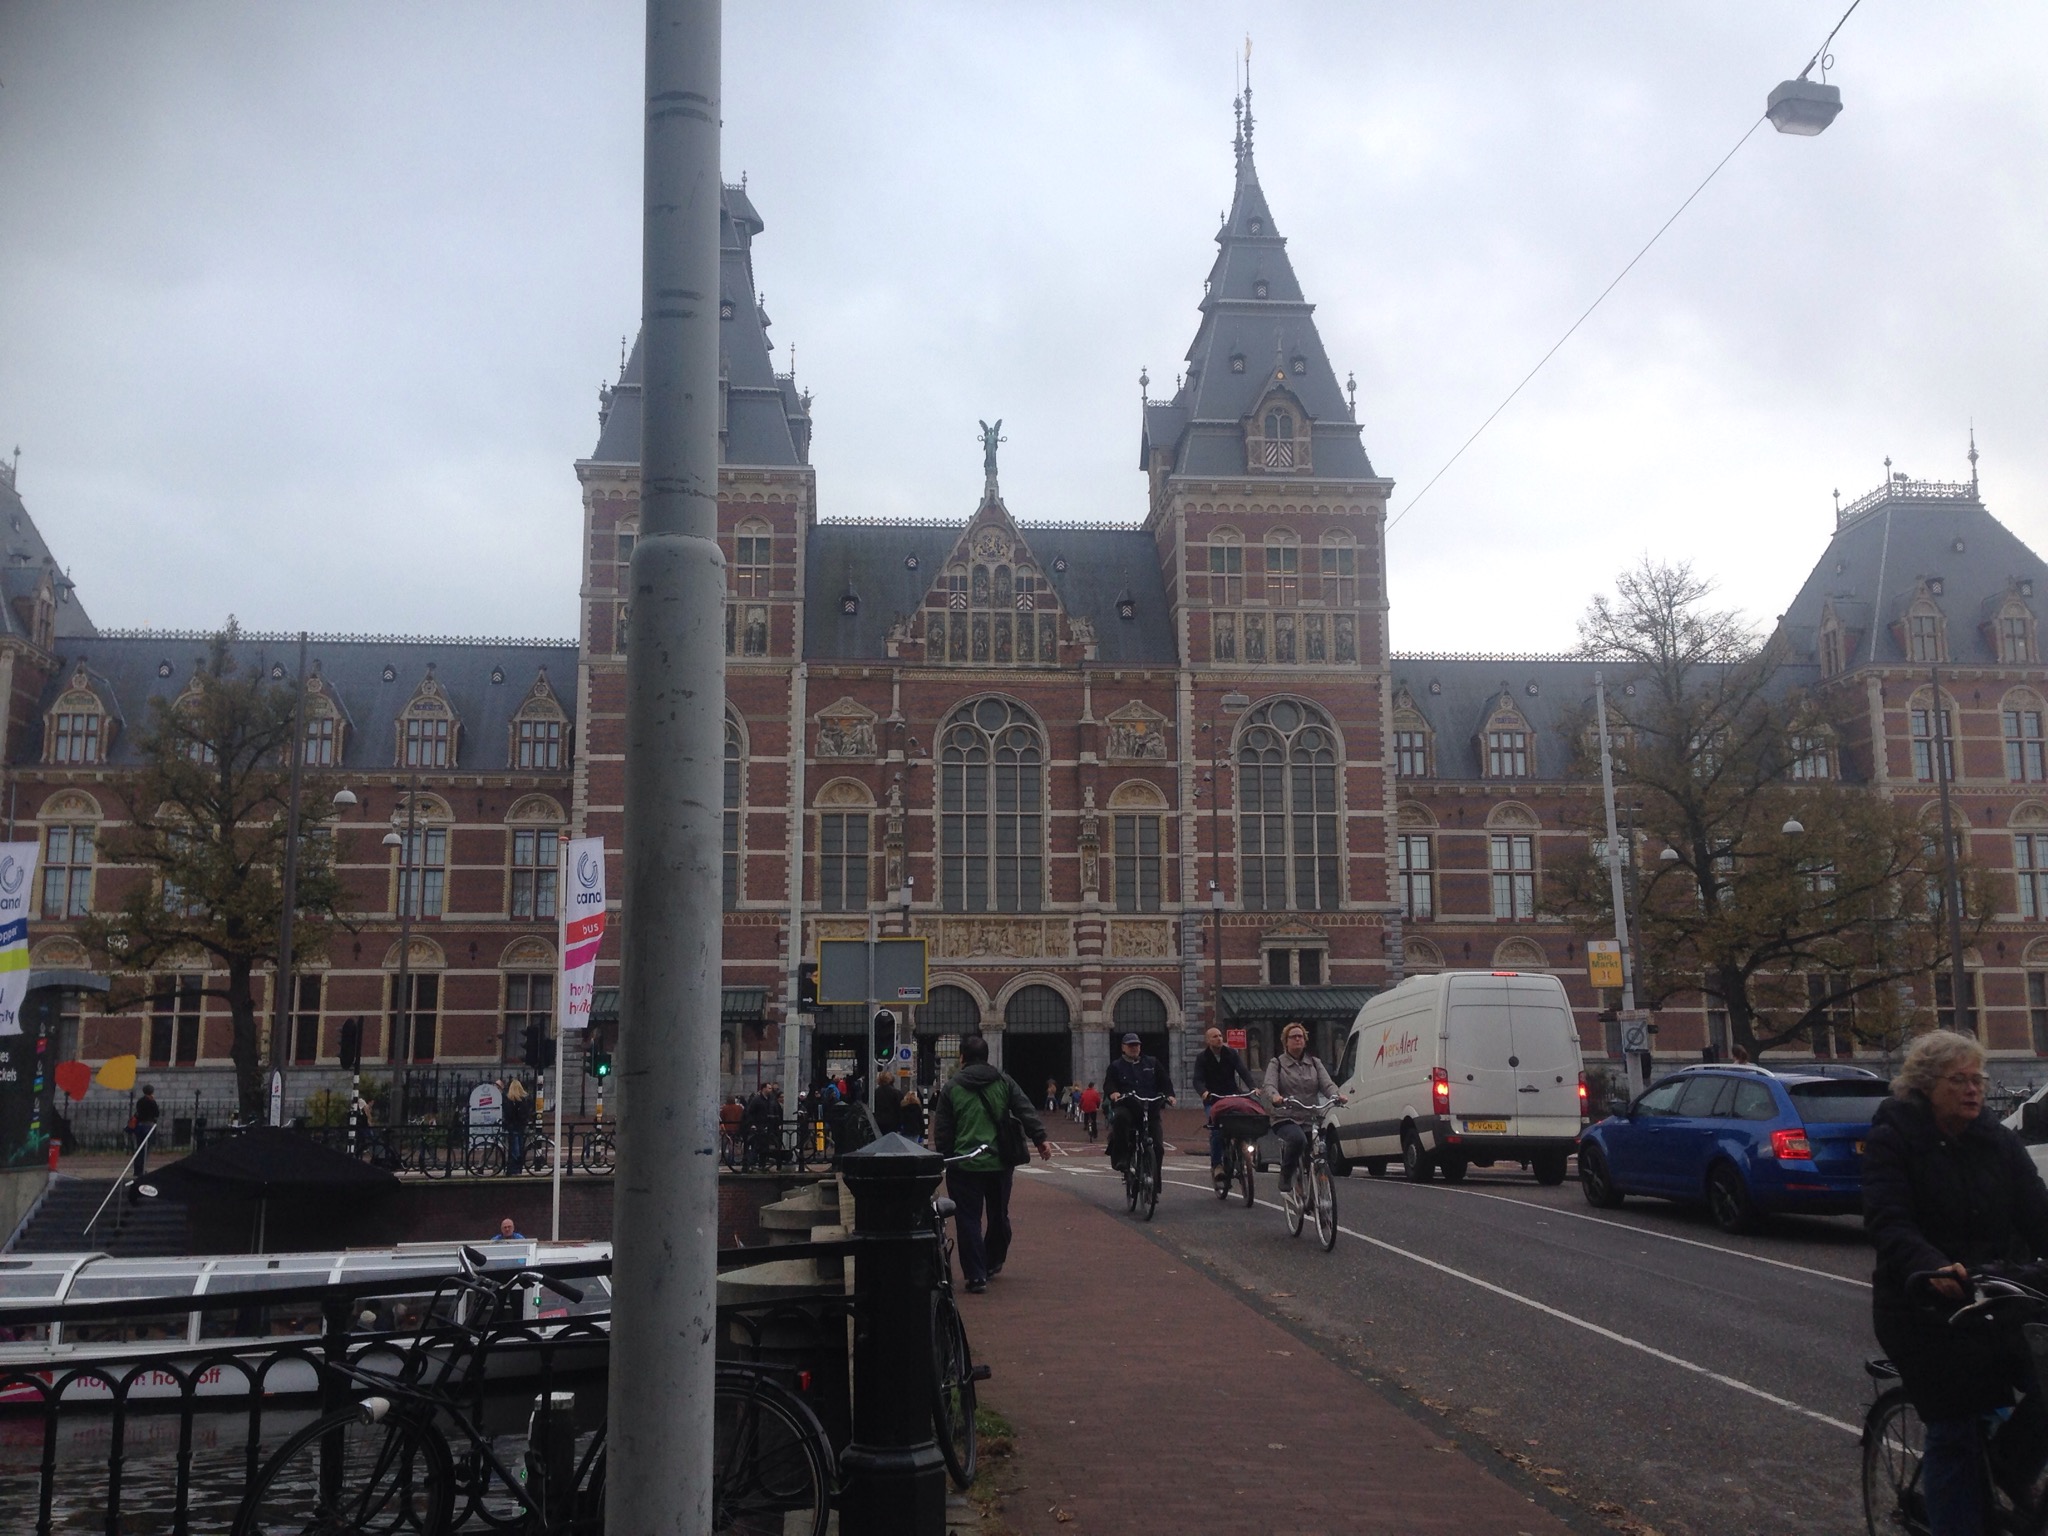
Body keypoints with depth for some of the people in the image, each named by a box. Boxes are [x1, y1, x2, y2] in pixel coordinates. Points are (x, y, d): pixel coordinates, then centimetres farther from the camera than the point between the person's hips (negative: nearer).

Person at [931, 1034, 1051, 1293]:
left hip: (965, 1165, -3)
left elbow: (941, 1131, 1)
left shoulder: (951, 1088, -1)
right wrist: (1040, 1139, -5)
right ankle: (993, 1264, 34)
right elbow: (1026, 1111, -3)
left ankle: (976, 1276, -4)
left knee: (968, 1220, 1)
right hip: (1000, 1163, 3)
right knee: (999, 1216, 19)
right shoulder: (1004, 1082, 4)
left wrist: (942, 1158, 10)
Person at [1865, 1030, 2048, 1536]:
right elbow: (1888, 1220, -18)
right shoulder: (1893, 1139, -6)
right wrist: (1931, 1267, -36)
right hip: (1926, 1309, -4)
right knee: (1955, 1434, -3)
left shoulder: (1998, 1142, 7)